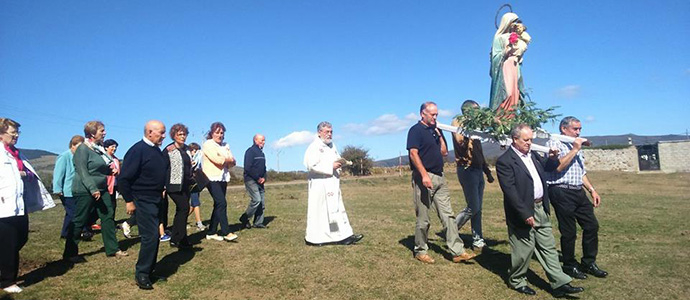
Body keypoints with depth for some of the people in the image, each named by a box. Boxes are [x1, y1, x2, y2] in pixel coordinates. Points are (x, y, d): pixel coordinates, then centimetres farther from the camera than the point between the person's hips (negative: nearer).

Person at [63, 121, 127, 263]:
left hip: (101, 189, 8)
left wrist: (111, 168, 2)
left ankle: (112, 249, 14)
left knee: (108, 217, 7)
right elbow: (82, 171, -19)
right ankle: (70, 254, 14)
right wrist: (93, 189, -25)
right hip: (85, 191, -8)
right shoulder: (83, 149, -12)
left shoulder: (100, 148, 11)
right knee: (79, 221, 1)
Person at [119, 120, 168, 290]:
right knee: (150, 236, -9)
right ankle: (141, 274, 5)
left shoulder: (157, 150, 9)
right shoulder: (137, 150, -15)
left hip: (157, 200, 8)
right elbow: (124, 178, -17)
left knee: (154, 237, 13)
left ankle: (149, 270, 25)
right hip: (143, 202, -8)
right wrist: (129, 201, -15)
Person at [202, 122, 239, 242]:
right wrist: (227, 159, 0)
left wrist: (224, 160, -12)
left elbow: (233, 162, 7)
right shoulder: (208, 144, -3)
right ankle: (226, 232, -15)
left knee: (218, 205, 8)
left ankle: (211, 232, 16)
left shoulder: (225, 146, 16)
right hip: (212, 178, -7)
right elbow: (217, 160, -17)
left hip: (223, 178, 7)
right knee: (222, 203, -16)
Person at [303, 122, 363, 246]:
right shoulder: (314, 147, -10)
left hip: (332, 185, 8)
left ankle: (345, 236, 9)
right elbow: (312, 165, -21)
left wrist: (339, 163, 2)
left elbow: (337, 159, 26)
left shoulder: (332, 146, 15)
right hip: (320, 186, -8)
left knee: (337, 209, 7)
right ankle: (313, 238, 11)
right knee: (318, 211, -1)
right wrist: (331, 166, -19)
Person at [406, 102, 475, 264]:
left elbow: (444, 152, 17)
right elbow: (413, 154, -16)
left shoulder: (436, 130, 18)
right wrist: (424, 175, -25)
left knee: (448, 215, 4)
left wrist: (440, 135, 5)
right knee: (423, 218, 1)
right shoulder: (416, 130, -5)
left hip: (440, 178, 8)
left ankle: (458, 251, 6)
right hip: (424, 177, -7)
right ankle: (420, 250, 16)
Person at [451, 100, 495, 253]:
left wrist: (487, 172, 22)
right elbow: (461, 142, -24)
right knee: (473, 208, -8)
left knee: (478, 208, 9)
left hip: (478, 170, 8)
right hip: (466, 170, -8)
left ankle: (478, 241, 15)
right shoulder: (457, 123, -5)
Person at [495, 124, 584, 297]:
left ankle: (560, 283, 21)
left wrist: (552, 158, 5)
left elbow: (547, 167, 27)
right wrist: (525, 214, -23)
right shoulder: (505, 161, -17)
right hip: (523, 212, -8)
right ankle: (516, 281, 26)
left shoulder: (532, 155, 9)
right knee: (524, 250, 6)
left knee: (548, 247, 13)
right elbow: (510, 191, -21)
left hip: (540, 209, 8)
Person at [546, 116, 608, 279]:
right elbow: (558, 166, -21)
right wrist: (574, 150, -14)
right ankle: (570, 266, 16)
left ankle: (589, 263, 22)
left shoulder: (576, 146, 21)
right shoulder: (554, 143, -5)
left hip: (579, 192, 8)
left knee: (592, 226, 7)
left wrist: (592, 190, 18)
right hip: (562, 193, -8)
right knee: (569, 232, 0)